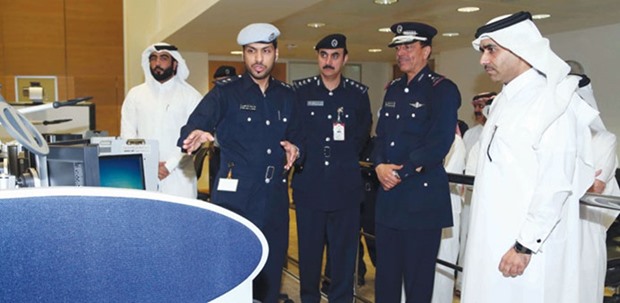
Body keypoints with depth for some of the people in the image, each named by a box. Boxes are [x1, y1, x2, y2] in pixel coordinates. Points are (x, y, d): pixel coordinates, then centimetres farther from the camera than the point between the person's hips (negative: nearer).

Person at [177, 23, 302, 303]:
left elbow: (296, 134, 20)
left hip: (275, 197, 4)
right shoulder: (225, 91, -3)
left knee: (271, 267, 13)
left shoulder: (286, 95, 11)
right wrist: (195, 135, -41)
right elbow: (196, 123, -18)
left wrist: (295, 147, -3)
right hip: (234, 195, -4)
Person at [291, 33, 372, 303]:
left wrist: (346, 157, 8)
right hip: (309, 187, 0)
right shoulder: (299, 91, 1)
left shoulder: (359, 94, 4)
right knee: (309, 251, 10)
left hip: (345, 189, 1)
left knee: (344, 253, 7)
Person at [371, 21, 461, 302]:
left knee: (418, 278, 6)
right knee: (385, 273, 15)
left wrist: (400, 174, -14)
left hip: (423, 197, -6)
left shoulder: (443, 89, -7)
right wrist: (379, 166, -6)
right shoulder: (393, 89, 15)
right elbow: (381, 135, 14)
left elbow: (439, 143, -15)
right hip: (388, 196, 7)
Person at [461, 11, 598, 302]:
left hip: (523, 245, -8)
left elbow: (556, 183, -19)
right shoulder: (504, 100, 13)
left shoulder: (552, 100, -13)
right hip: (491, 239, 8)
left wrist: (525, 245, -19)